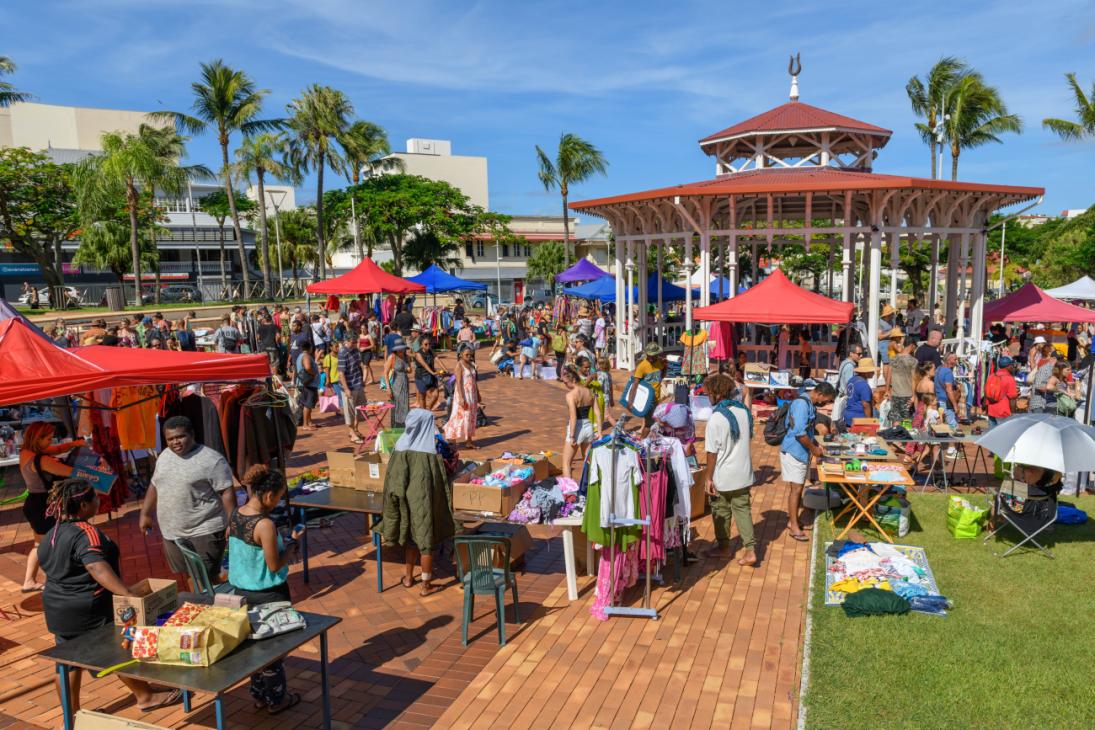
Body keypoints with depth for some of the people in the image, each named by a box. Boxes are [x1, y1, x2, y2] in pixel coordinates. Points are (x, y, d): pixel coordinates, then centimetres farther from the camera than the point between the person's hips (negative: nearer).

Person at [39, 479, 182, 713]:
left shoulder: (51, 534, 5)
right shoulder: (86, 533, -23)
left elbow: (51, 568, 15)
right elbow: (98, 569, -36)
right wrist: (130, 596, -42)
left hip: (57, 610, 8)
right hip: (90, 609, -8)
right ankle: (145, 696, 23)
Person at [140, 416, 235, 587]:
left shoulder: (212, 460, -14)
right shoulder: (164, 456, 9)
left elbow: (227, 493, -15)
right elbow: (154, 486, 21)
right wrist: (145, 514, 19)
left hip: (205, 531, -7)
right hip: (172, 532, 7)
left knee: (207, 577, -7)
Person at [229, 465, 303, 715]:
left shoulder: (235, 516, -2)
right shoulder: (265, 525, -27)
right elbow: (275, 566, -21)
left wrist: (285, 547, 7)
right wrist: (293, 544, -8)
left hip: (241, 590, 7)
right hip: (268, 595, -7)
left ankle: (259, 694, 36)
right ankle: (276, 699, 25)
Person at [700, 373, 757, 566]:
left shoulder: (716, 418, -22)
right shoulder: (744, 410, -2)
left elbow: (712, 452, -18)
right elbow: (749, 439, 10)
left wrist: (708, 477, -10)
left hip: (723, 477, -5)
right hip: (744, 473, 5)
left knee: (721, 512, 13)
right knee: (743, 509, 13)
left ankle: (724, 547, 30)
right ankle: (750, 550, 8)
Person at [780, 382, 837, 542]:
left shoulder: (811, 405, 9)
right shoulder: (802, 404, -21)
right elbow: (799, 433, -26)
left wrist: (816, 445, 9)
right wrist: (814, 449, -14)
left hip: (802, 452, 9)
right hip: (793, 452, -9)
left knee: (798, 487, 15)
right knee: (796, 488, -4)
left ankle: (793, 520, 25)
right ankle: (794, 526, 2)